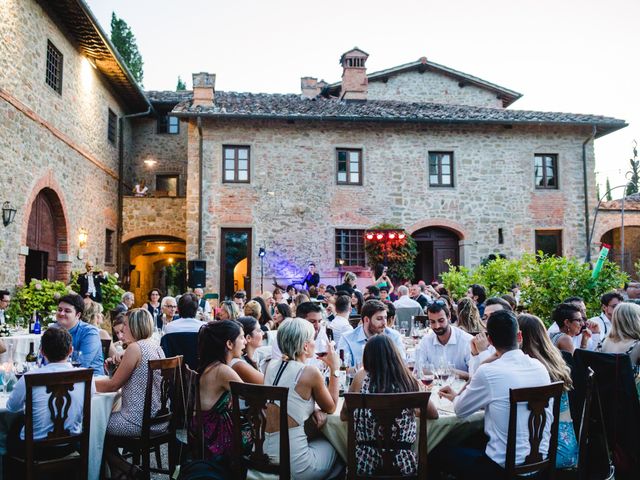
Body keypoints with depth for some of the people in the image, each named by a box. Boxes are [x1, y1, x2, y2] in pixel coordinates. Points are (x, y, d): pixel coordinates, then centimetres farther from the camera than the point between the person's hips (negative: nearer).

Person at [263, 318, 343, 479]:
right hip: (293, 463, -6)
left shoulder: (272, 365, 1)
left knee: (322, 440, 31)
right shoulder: (310, 372, -17)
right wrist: (335, 369, 4)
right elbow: (330, 408, 0)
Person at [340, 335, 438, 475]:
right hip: (404, 464, 1)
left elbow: (344, 415, 5)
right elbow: (434, 414, 9)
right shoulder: (409, 380, -6)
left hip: (366, 463, -1)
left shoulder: (361, 377, -7)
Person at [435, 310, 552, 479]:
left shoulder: (487, 372, -18)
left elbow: (460, 410, -4)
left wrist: (455, 397, 21)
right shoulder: (540, 367, 0)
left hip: (505, 466, -6)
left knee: (439, 449, 13)